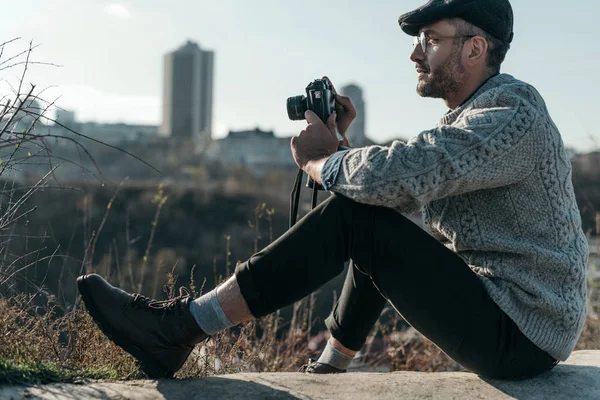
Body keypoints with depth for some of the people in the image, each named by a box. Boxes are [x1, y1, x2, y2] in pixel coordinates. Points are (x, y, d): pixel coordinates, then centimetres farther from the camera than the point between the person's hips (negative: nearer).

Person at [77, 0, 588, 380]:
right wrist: (338, 144, -1)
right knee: (373, 227, 21)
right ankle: (329, 367, 28)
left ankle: (181, 328, -17)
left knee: (355, 217, -19)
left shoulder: (515, 113, -19)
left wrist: (317, 158, -13)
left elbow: (398, 174, -32)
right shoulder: (473, 113, 14)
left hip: (518, 336, -10)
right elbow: (402, 181, 14)